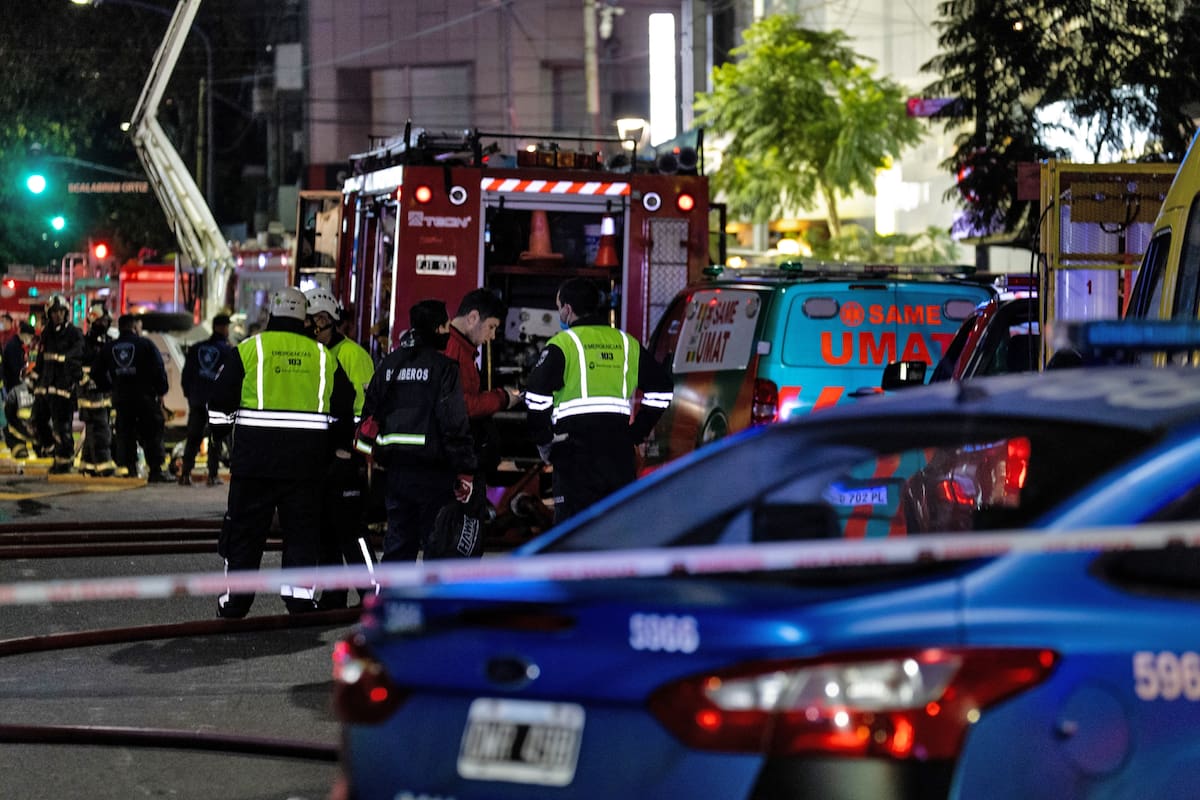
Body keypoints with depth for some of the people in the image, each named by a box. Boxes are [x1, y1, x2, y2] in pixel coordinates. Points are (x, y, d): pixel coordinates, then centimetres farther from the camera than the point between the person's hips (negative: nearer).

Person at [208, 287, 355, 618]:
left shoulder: (248, 349, -2)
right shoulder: (323, 356, 7)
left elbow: (219, 405, -1)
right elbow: (345, 408, 13)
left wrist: (228, 421, 20)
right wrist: (338, 446, 24)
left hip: (255, 457, -2)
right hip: (306, 460, 2)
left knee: (245, 529, 5)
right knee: (302, 529, 9)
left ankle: (235, 599, 8)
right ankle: (300, 594, 5)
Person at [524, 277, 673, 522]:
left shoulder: (563, 343, -2)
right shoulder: (626, 343, 13)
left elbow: (536, 393, -13)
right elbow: (661, 390, 13)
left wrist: (543, 440, -2)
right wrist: (637, 433, 14)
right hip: (620, 454, 5)